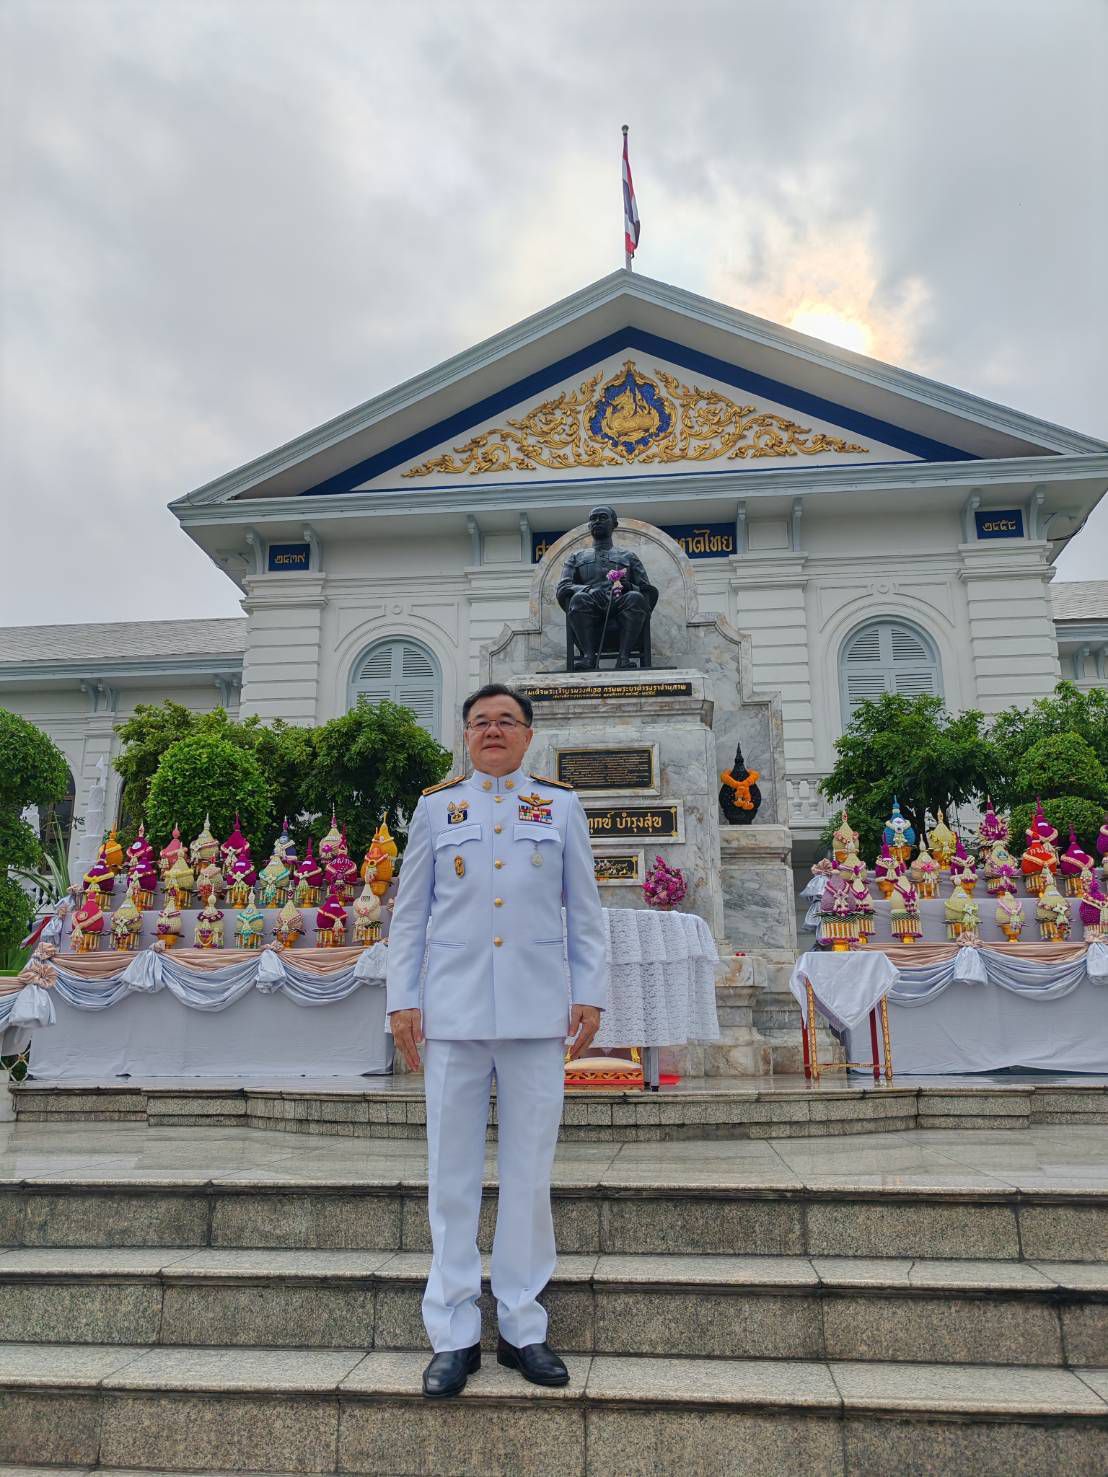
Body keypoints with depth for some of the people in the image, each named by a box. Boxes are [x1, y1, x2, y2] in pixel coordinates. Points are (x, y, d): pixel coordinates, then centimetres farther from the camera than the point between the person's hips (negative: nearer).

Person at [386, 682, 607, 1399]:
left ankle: (524, 1328, 21)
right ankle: (455, 1334, 18)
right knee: (453, 1171, 5)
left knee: (530, 1171, 7)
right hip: (454, 1010, 0)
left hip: (537, 1011, 0)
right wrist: (402, 999, 2)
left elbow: (586, 911, 8)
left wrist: (591, 995, 1)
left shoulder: (561, 805, 8)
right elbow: (410, 911, 8)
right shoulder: (436, 805, 9)